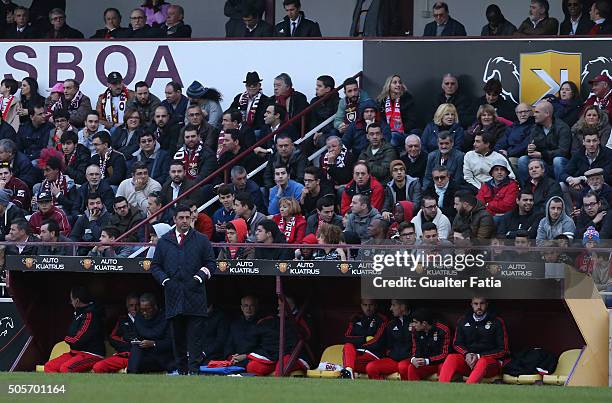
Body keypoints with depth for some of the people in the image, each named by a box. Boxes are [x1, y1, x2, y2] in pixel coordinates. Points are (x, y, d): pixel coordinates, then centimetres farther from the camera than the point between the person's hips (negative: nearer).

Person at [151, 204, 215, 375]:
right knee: (177, 336, 4)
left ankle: (194, 369, -11)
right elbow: (155, 266, 15)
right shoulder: (164, 242, 13)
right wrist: (165, 280, -2)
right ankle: (181, 370, 9)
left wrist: (199, 277, -6)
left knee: (194, 335, -8)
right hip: (173, 295, 2)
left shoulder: (201, 240, 8)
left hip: (195, 296, -2)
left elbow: (211, 263, 9)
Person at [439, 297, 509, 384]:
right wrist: (467, 354, -6)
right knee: (451, 358, -25)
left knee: (483, 362, -38)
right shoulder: (463, 321, 13)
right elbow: (457, 344, 17)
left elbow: (502, 350, -1)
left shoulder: (497, 322, 2)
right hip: (468, 360, 4)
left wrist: (479, 357, -10)